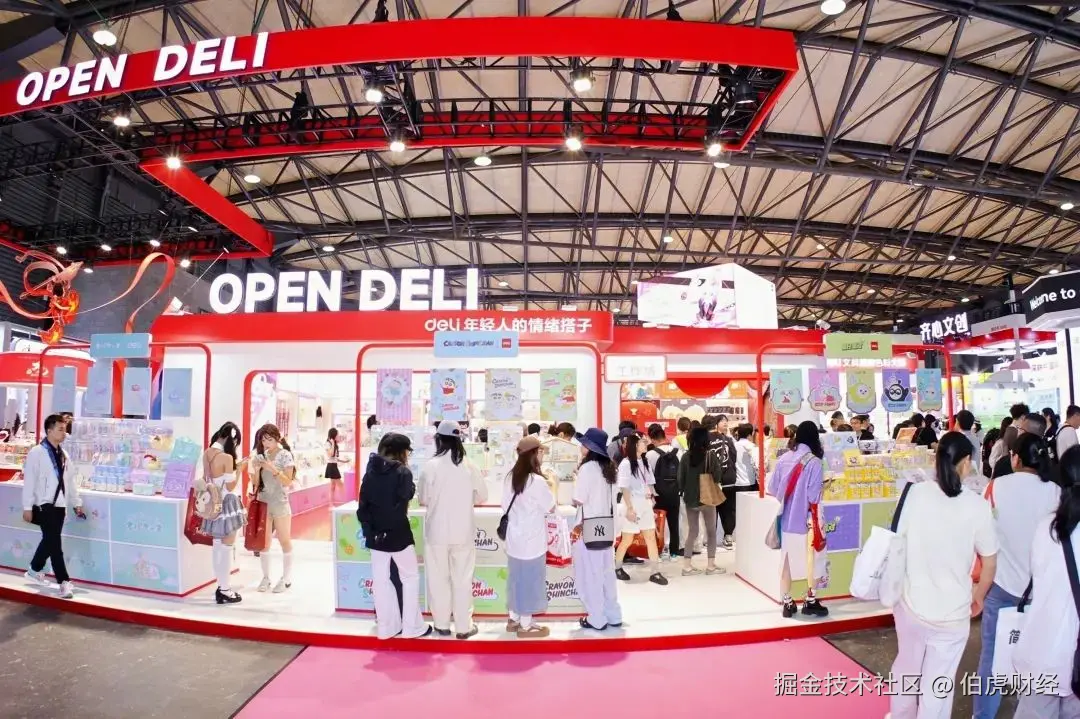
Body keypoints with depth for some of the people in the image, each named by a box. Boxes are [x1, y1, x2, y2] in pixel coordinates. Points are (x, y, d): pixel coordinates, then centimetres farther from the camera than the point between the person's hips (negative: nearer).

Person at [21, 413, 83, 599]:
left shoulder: (63, 454, 12)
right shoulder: (36, 452, -8)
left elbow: (70, 480, 17)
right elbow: (29, 481, -10)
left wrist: (76, 503, 16)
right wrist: (27, 507, -12)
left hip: (59, 505, 7)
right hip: (44, 505, -7)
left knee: (50, 540, 14)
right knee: (54, 542, -8)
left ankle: (35, 570, 34)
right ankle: (64, 581, -4)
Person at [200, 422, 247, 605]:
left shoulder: (207, 453, 2)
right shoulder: (227, 457, -21)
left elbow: (207, 478, 14)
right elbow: (230, 487, -17)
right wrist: (239, 469, -7)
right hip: (226, 503, -8)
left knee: (217, 546, 15)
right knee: (227, 547, 1)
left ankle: (221, 586, 25)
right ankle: (226, 591, 9)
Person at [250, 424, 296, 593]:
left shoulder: (285, 455, -7)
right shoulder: (261, 456, 6)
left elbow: (288, 482, -11)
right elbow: (256, 482, 9)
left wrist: (273, 469, -23)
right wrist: (256, 470, -10)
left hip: (280, 504, -4)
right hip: (263, 503, 4)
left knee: (284, 541, 3)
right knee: (264, 541, 6)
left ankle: (286, 578, 11)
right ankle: (266, 577, 17)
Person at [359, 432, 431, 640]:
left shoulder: (370, 470, 1)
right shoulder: (402, 471, -15)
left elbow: (363, 503, 1)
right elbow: (408, 495, -4)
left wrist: (368, 528, 6)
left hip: (376, 534, 5)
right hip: (398, 534, -5)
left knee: (380, 579, 12)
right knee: (410, 577, 9)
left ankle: (387, 627, 20)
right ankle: (411, 626, 11)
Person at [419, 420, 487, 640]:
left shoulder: (431, 466, -12)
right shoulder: (469, 466, -6)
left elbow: (424, 499, -6)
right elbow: (482, 495, 3)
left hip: (437, 531, -1)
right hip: (463, 532, 1)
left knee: (439, 578, 13)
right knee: (462, 579, 11)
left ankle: (442, 624, 24)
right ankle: (464, 626, 18)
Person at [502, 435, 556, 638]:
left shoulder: (511, 477, 3)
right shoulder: (537, 481, -21)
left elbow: (506, 506, 9)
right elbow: (551, 508, -10)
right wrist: (552, 487, 4)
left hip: (514, 537, 7)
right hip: (531, 539, -7)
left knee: (517, 578, 18)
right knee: (530, 580, 5)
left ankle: (514, 619, 30)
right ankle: (525, 626, 16)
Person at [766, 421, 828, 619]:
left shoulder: (783, 459, -1)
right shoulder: (814, 462, -12)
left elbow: (771, 489, 3)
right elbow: (814, 497, -16)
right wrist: (822, 487, 4)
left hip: (785, 520, 4)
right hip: (805, 520, -4)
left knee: (786, 560, 11)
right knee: (810, 560, 15)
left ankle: (787, 603, 18)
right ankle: (810, 601, 26)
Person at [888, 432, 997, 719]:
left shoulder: (915, 493, -10)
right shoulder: (977, 505, -12)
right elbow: (990, 564, -3)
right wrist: (978, 597, 16)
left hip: (911, 603, 2)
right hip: (953, 611, -2)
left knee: (906, 668, 24)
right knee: (938, 684, 13)